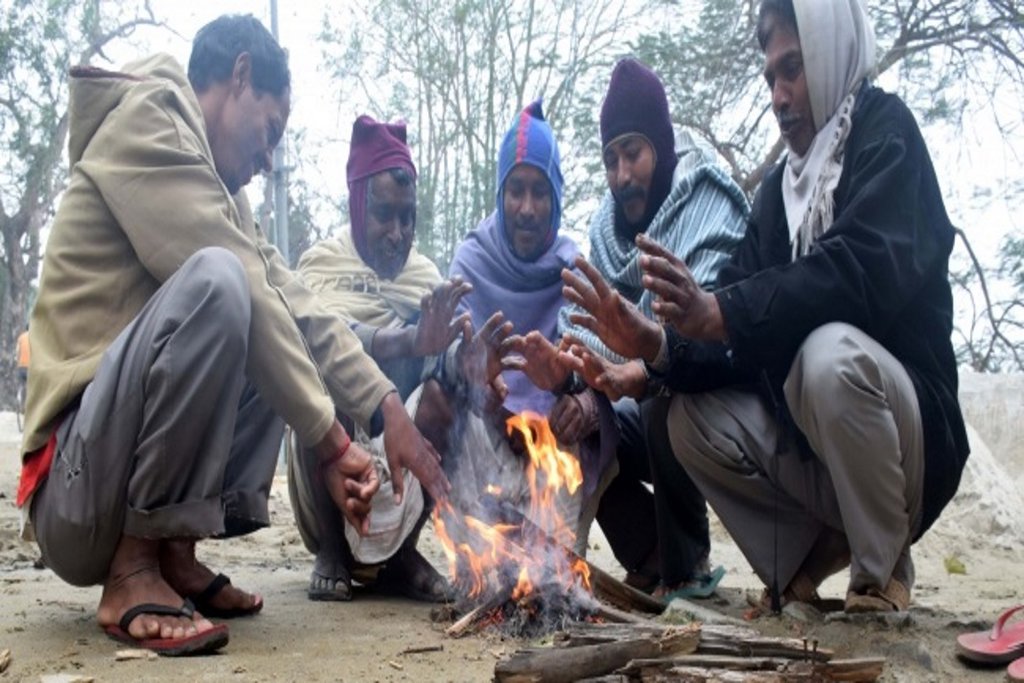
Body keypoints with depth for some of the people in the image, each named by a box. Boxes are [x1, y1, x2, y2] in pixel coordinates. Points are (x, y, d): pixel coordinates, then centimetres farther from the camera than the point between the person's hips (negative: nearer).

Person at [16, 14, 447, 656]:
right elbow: (239, 292, -17)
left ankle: (174, 553, 5)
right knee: (215, 281, -28)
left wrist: (390, 409, -1)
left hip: (135, 473, 9)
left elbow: (295, 308, 9)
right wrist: (332, 442, -14)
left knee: (285, 340, 14)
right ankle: (133, 570, -15)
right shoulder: (148, 115, -7)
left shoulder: (217, 186, 18)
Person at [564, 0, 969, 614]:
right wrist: (658, 343, -17)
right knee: (691, 418, -9)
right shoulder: (778, 190, 12)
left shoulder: (885, 132, -6)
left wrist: (719, 313, -36)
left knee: (830, 351, -33)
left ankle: (882, 573, -11)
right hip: (809, 448, 6)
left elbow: (867, 267, -27)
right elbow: (744, 343, 2)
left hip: (909, 434, -6)